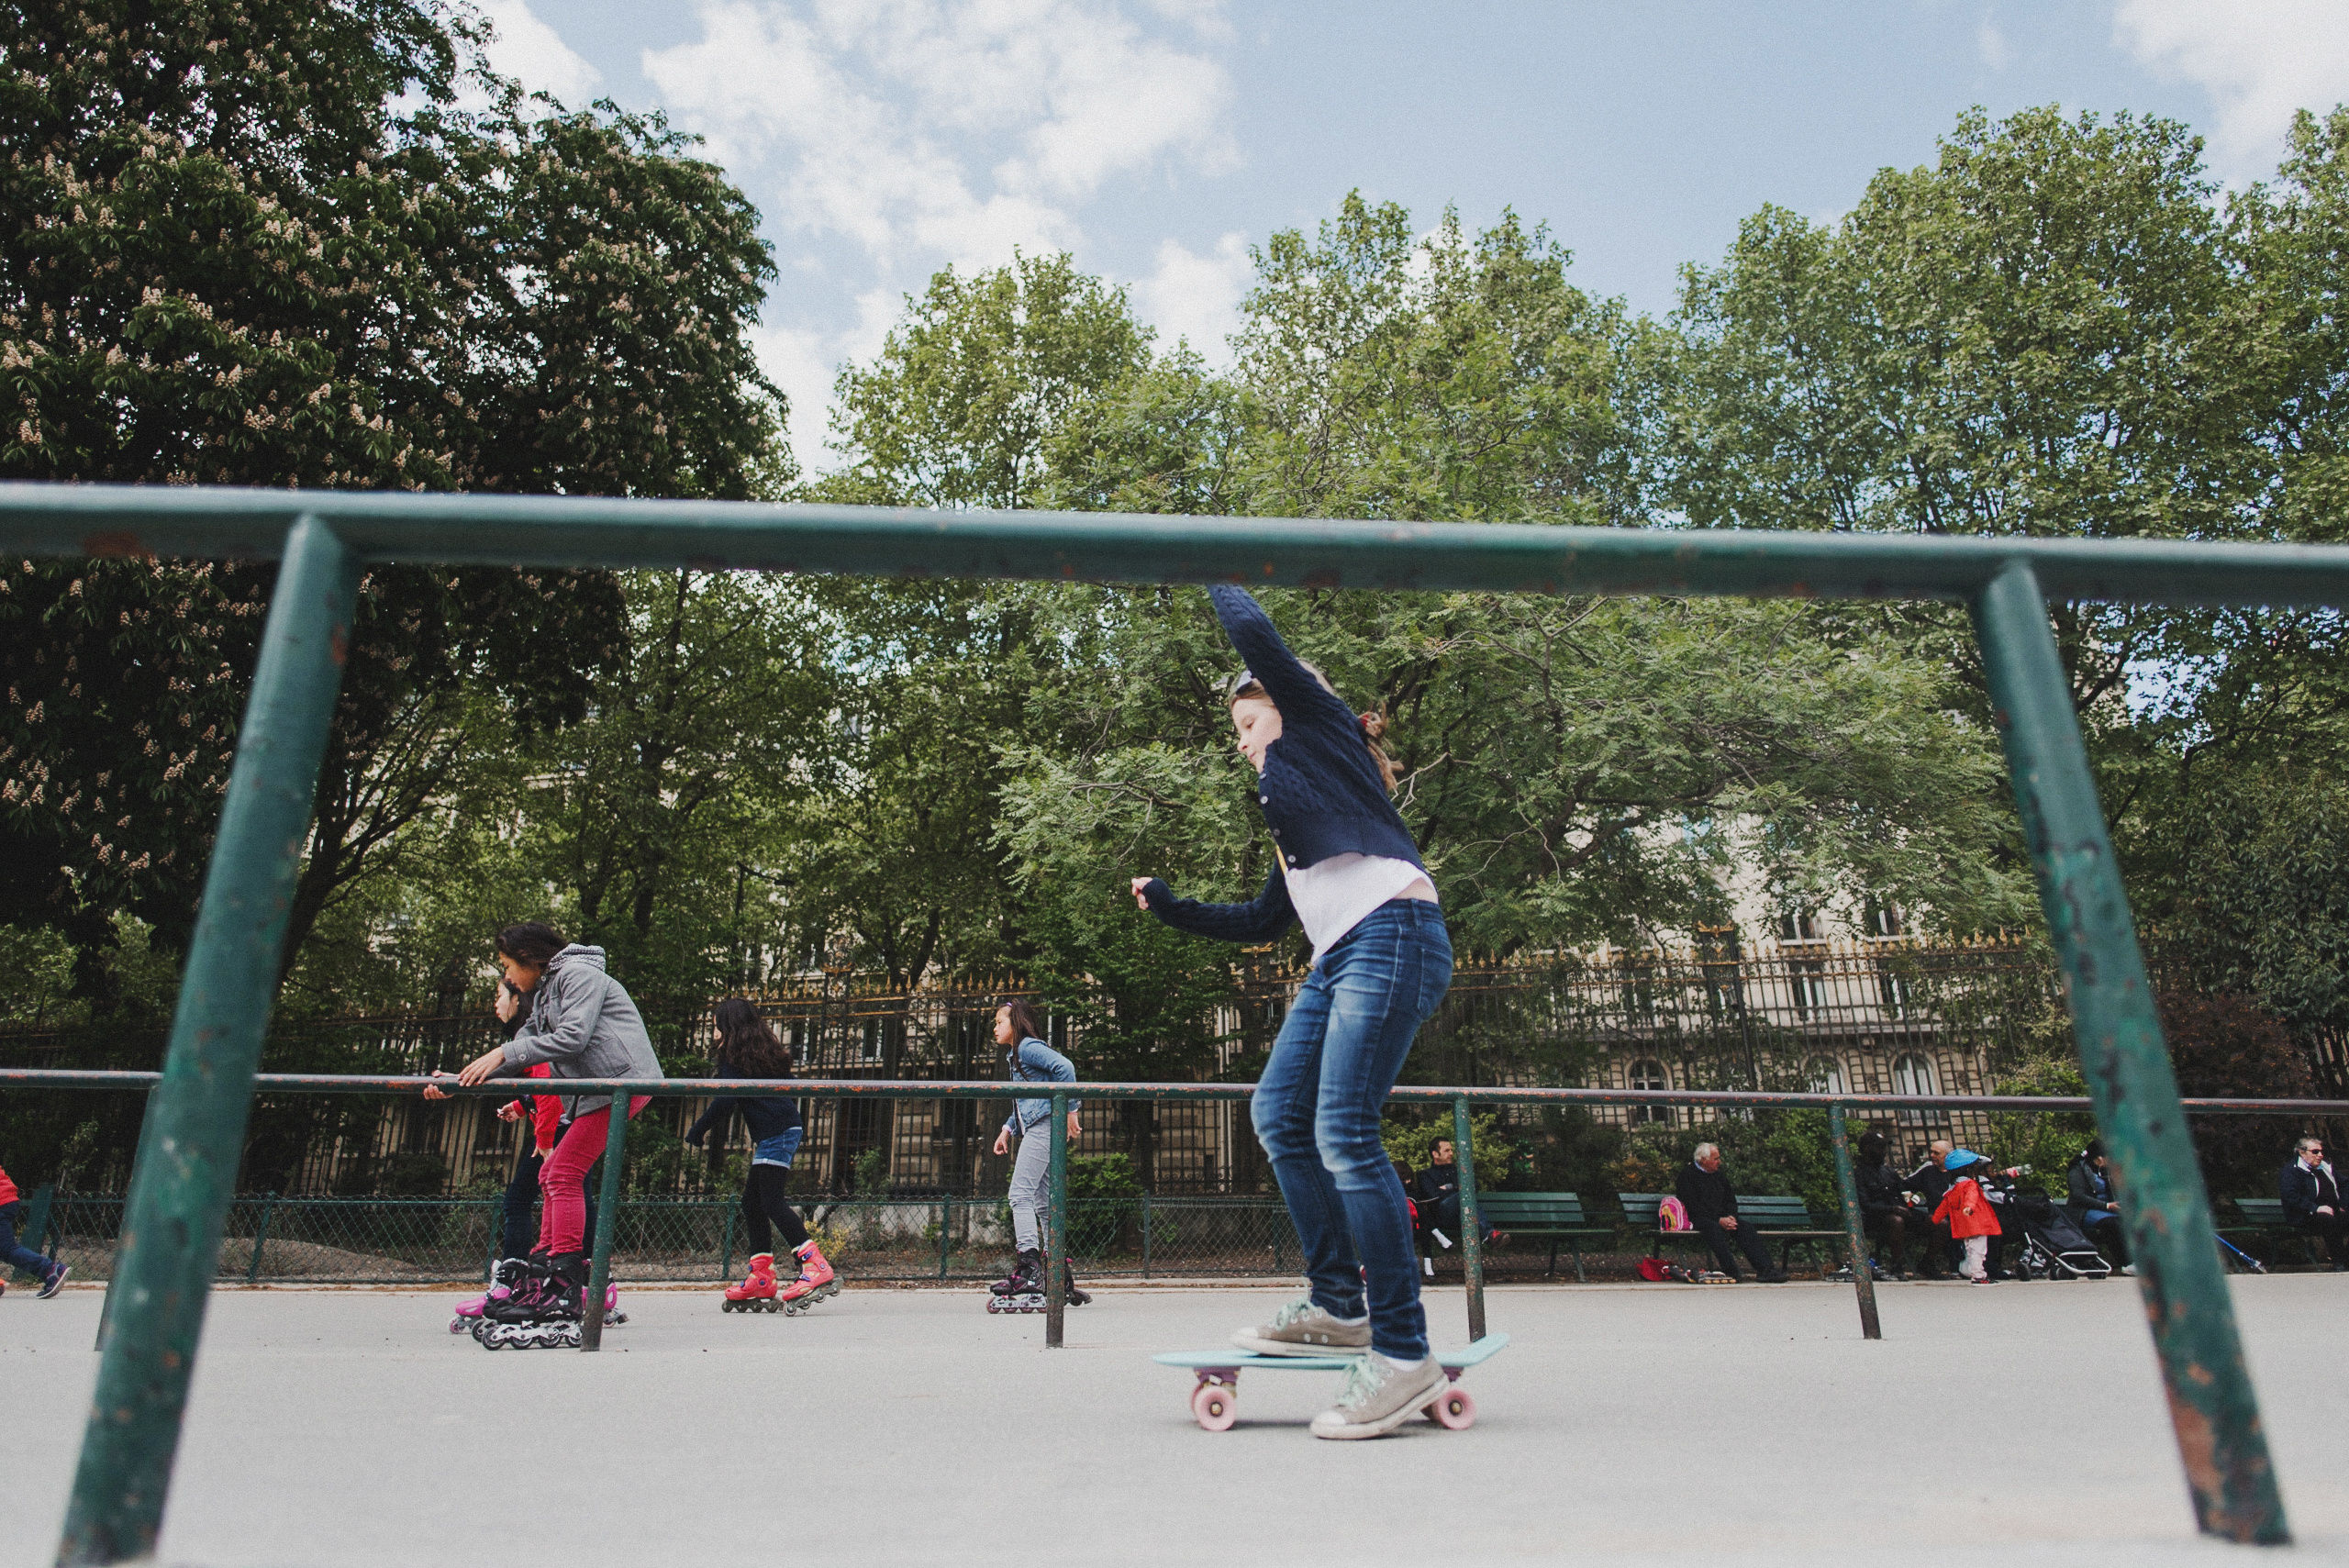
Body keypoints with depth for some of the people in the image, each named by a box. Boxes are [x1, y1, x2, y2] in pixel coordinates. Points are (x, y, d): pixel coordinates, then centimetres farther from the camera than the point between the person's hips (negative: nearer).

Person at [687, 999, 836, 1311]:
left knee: (772, 1201, -13)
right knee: (752, 1200, 11)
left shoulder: (734, 1057, -3)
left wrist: (695, 1133, 1)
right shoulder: (767, 1052, 22)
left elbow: (725, 1101, -11)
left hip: (775, 1134, -9)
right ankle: (761, 1278, 11)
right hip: (789, 1129, 9)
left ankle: (816, 1268, -22)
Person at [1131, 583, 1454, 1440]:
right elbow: (1262, 921, 33)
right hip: (1338, 958, 10)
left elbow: (1254, 635, 0)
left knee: (1343, 1129, -15)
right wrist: (1170, 907, 33)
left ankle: (1403, 1352, -10)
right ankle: (1338, 1304, 11)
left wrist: (1214, 576, 18)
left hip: (1391, 934, -10)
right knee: (1279, 1113, 5)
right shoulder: (1291, 804, 31)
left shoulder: (1321, 726, 10)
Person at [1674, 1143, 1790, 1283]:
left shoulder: (1718, 1175, 21)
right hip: (1699, 1219, -7)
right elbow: (1693, 1207, -11)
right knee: (1714, 1229, -37)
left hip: (1722, 1218, 7)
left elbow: (1731, 1200, 21)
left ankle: (1765, 1268, -26)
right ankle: (1730, 1271, -44)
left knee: (1746, 1229, -18)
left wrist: (1730, 1217, -2)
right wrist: (1719, 1220, -16)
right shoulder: (1687, 1174, -3)